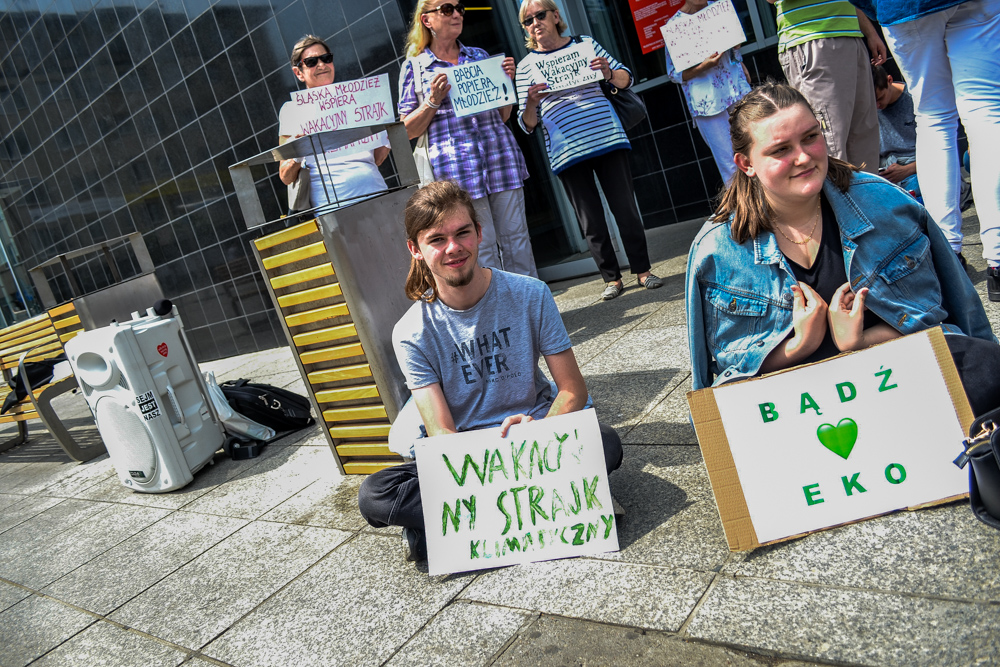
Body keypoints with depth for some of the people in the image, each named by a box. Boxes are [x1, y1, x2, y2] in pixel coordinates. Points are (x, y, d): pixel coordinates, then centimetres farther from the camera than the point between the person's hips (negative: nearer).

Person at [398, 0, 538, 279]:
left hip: (500, 155, 3)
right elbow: (408, 130, 3)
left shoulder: (480, 56, 17)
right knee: (482, 248, -2)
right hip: (457, 166, -3)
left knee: (516, 239, 4)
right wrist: (434, 100, -10)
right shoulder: (414, 67, 7)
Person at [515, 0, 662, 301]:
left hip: (608, 139, 1)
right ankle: (612, 278, 14)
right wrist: (532, 101, -18)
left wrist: (609, 73, -9)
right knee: (592, 223, 2)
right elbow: (527, 124, 3)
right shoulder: (527, 65, 6)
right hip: (567, 151, 0)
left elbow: (626, 79, 12)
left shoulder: (585, 44, 10)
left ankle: (642, 270, 15)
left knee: (626, 210, 2)